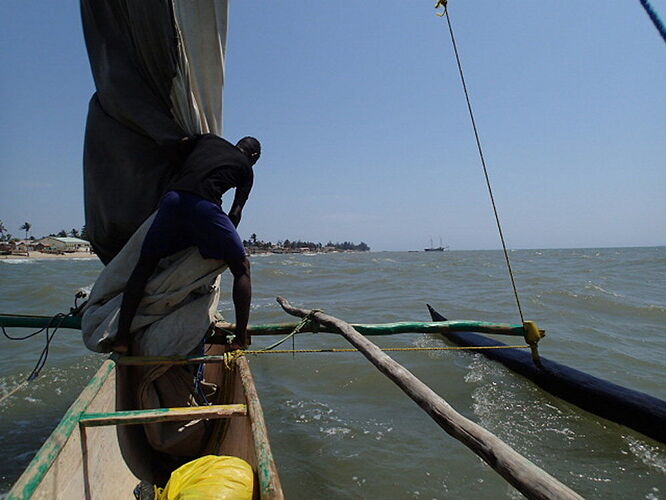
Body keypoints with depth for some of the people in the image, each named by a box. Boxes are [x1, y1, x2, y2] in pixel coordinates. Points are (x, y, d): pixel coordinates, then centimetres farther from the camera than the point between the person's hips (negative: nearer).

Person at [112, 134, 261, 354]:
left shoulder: (209, 138, 32)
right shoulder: (246, 168, 22)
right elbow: (235, 212, 15)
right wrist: (223, 240, 25)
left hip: (173, 198, 4)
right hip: (204, 204, -3)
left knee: (145, 264, 17)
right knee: (241, 266, 11)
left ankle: (122, 338, 14)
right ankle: (240, 339, 5)